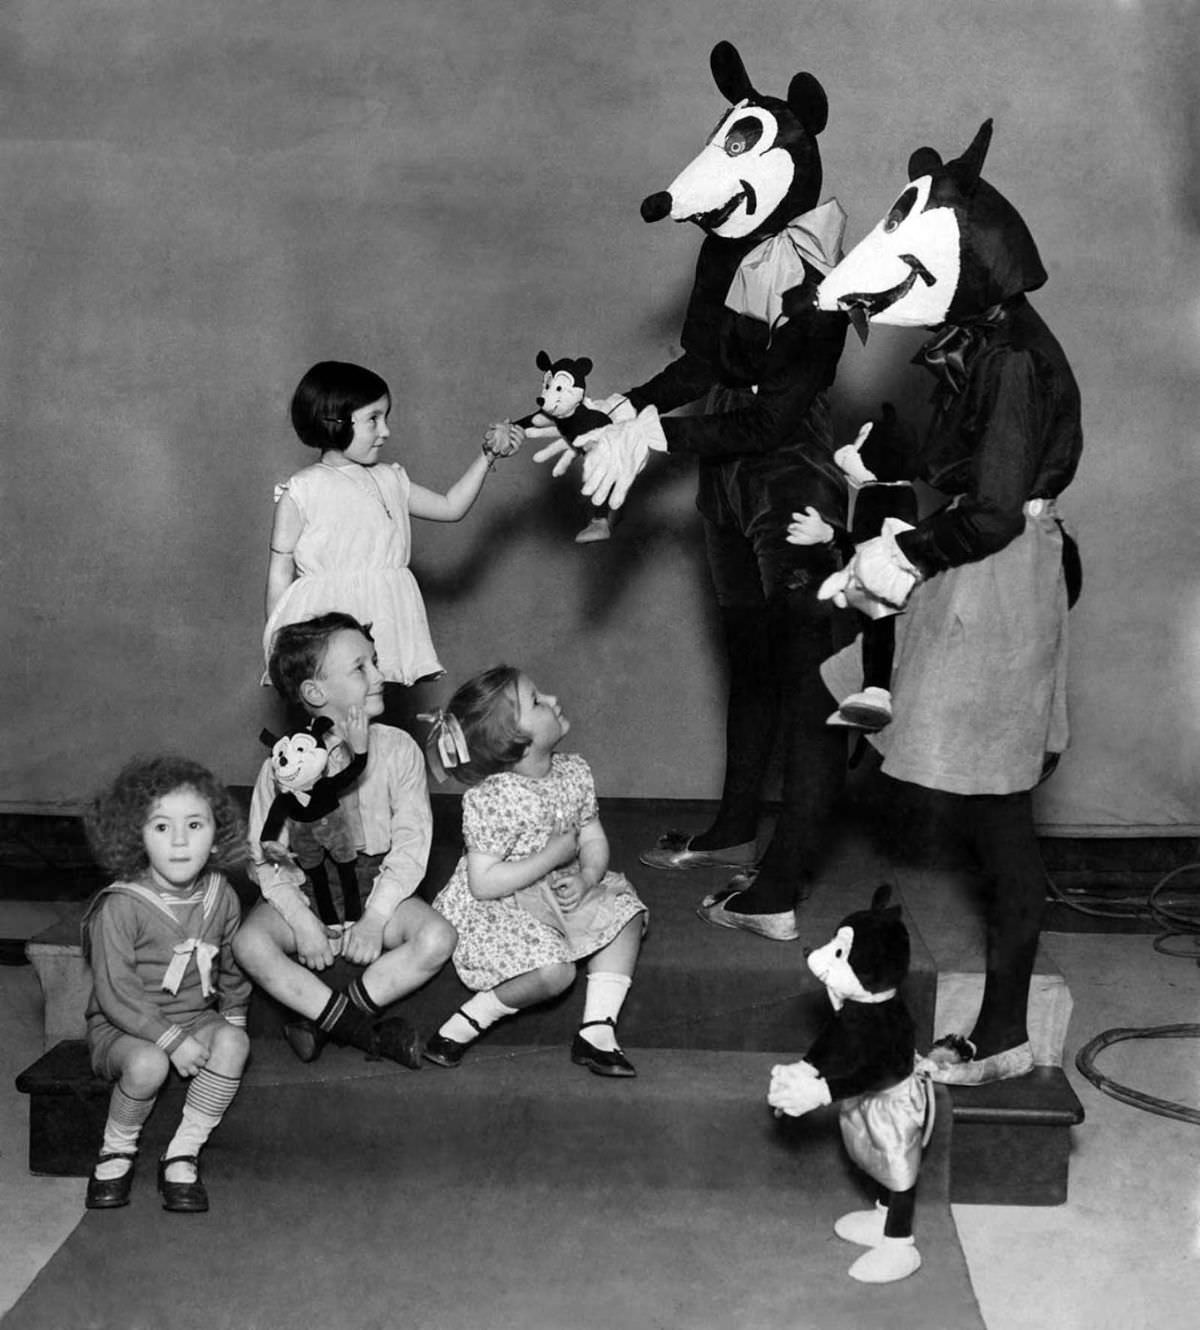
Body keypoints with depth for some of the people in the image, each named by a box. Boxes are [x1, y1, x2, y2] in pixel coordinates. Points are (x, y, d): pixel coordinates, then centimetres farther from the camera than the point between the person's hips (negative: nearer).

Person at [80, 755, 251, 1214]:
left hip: (197, 1018, 4)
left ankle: (182, 1155, -14)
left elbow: (233, 969, 15)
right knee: (148, 1064, -36)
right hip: (121, 1025, -4)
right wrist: (172, 1038, -25)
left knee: (232, 1042, -28)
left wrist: (232, 1018, 4)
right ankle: (116, 1153, -5)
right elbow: (116, 992, -20)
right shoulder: (120, 906, -19)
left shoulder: (221, 897, -2)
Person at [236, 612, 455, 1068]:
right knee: (249, 944, -30)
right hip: (305, 890, -1)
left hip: (378, 888, 1)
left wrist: (376, 916, -17)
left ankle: (322, 1021, -20)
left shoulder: (398, 749, -6)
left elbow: (411, 844, -7)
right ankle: (365, 1030, -23)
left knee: (437, 937, -27)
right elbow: (264, 857, -6)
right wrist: (301, 920, -19)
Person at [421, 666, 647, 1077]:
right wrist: (554, 854, -26)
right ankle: (466, 1022, -6)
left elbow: (594, 839, 5)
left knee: (625, 911, -6)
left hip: (559, 890, 8)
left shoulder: (573, 772, -3)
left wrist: (586, 878, -18)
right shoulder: (491, 801, -25)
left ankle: (597, 1030, -7)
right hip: (496, 907, -8)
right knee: (554, 971, -28)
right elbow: (483, 883, -27)